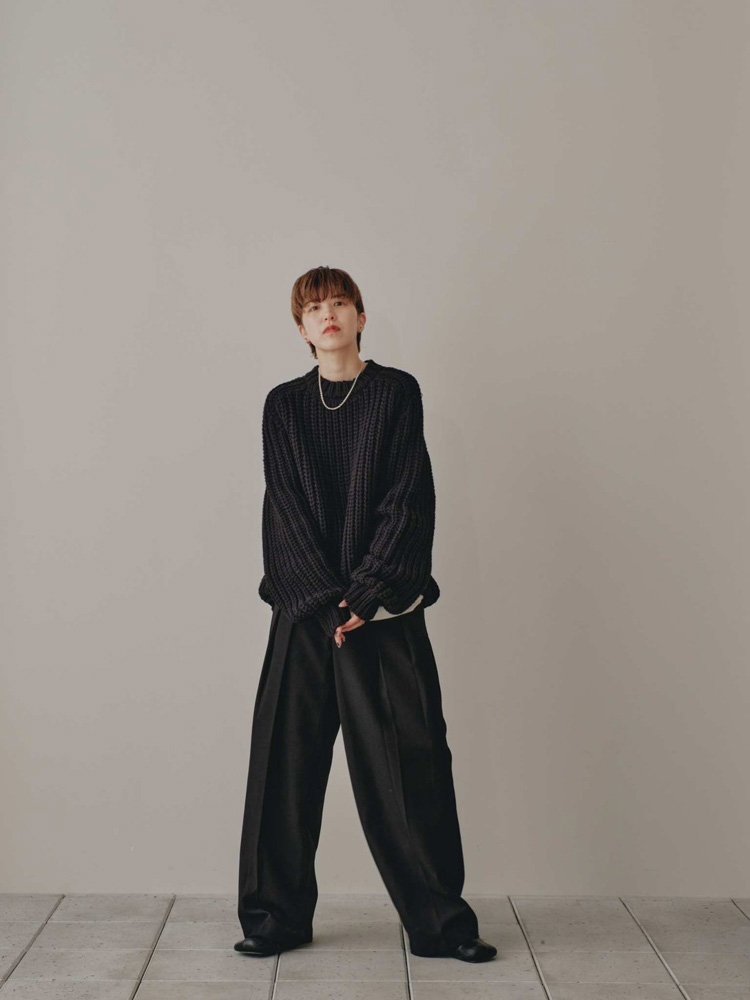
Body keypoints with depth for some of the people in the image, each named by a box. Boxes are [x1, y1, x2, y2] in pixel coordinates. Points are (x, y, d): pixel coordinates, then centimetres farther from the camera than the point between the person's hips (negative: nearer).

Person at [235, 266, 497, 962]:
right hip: (304, 604, 2)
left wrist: (366, 592, -13)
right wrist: (326, 599, -10)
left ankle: (439, 923, 11)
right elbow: (284, 507, 1)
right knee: (287, 757, 4)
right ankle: (277, 917, 17)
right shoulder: (283, 404, 8)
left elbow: (406, 499, -4)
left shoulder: (397, 392, 3)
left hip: (386, 605, -2)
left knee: (408, 758, 0)